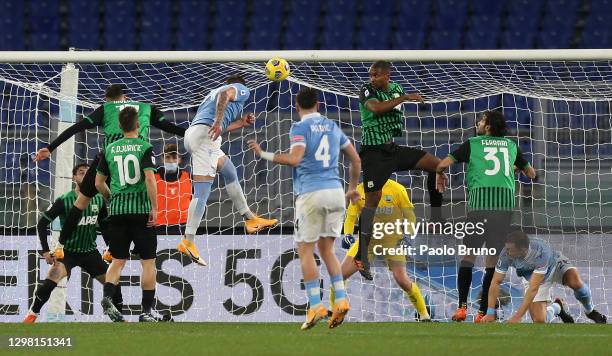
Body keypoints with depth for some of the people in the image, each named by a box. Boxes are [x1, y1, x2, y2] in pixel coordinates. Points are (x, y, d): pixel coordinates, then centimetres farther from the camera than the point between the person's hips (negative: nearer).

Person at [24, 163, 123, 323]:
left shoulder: (99, 200, 0)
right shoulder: (64, 201, -14)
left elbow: (104, 226, 15)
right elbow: (42, 223, -10)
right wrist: (45, 251, -16)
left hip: (90, 252, 4)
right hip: (67, 251, -4)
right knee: (53, 277, -28)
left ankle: (119, 317, 19)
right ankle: (32, 314, -17)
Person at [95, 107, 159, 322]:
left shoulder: (110, 149, 8)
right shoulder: (144, 148, -4)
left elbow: (99, 183, 10)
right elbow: (149, 178, -15)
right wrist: (154, 208, -11)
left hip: (117, 209, 3)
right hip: (141, 208, -3)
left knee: (118, 260, 9)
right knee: (148, 262, 5)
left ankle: (108, 296, -17)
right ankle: (146, 311, 4)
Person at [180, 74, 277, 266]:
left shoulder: (212, 94, 34)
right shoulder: (241, 89, 12)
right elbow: (224, 94, -12)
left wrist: (241, 122, 37)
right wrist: (218, 122, -22)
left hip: (191, 134, 9)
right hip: (205, 133, -9)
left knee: (229, 171, 26)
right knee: (202, 192, -13)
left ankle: (250, 218, 33)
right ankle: (188, 241, -21)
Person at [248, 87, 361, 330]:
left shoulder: (300, 128, -3)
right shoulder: (332, 127, 15)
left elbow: (295, 159, -19)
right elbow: (355, 160, 20)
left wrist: (264, 154, -11)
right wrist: (353, 188, 34)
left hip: (311, 194, -5)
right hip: (335, 192, 5)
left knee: (305, 251, 2)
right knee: (326, 249, 14)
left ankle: (315, 306, -7)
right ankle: (341, 299, -1)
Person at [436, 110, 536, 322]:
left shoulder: (472, 144, 11)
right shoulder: (511, 145, 20)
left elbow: (443, 164, 7)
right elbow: (531, 173, 30)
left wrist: (440, 176, 29)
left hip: (479, 199, -2)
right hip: (506, 200, 2)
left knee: (468, 256, 6)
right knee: (493, 261, 4)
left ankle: (462, 306, -4)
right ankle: (483, 311, 0)